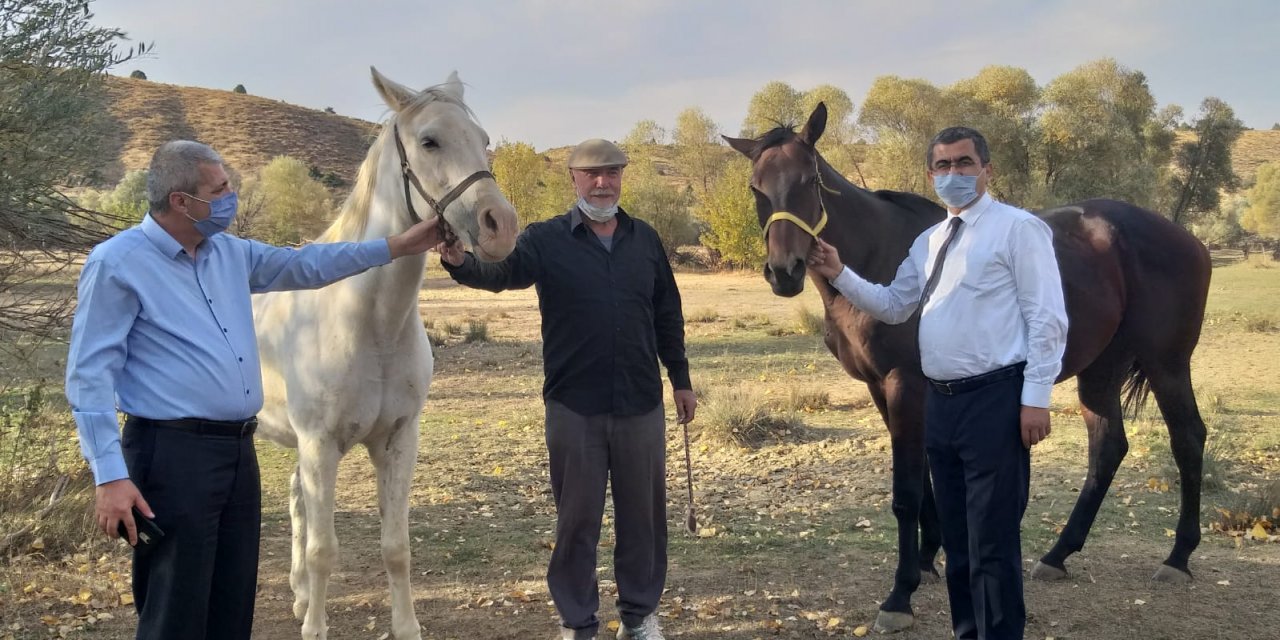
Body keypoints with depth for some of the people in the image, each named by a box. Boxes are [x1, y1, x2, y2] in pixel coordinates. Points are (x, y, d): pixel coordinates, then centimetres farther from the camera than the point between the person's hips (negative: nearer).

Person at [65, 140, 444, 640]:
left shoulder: (230, 253, 11)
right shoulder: (117, 264, -9)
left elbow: (305, 265, 23)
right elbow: (89, 376, -12)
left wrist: (396, 247, 19)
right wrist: (111, 476, -19)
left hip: (239, 450, 8)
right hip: (172, 454, -7)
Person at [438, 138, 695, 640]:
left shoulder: (645, 240, 6)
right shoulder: (545, 240, -4)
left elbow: (667, 316, 13)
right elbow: (499, 272, -21)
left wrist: (681, 380, 15)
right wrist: (460, 263, -43)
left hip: (641, 405, 3)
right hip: (574, 408, -3)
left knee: (642, 514, 12)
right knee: (577, 518, 7)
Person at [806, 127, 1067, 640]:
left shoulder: (1018, 229, -6)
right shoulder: (929, 242, 16)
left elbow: (1047, 320, -11)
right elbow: (893, 307, 17)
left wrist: (1035, 398, -17)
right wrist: (839, 274, 3)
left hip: (995, 401, -8)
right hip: (941, 402, 8)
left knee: (992, 543, -4)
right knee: (956, 537, 17)